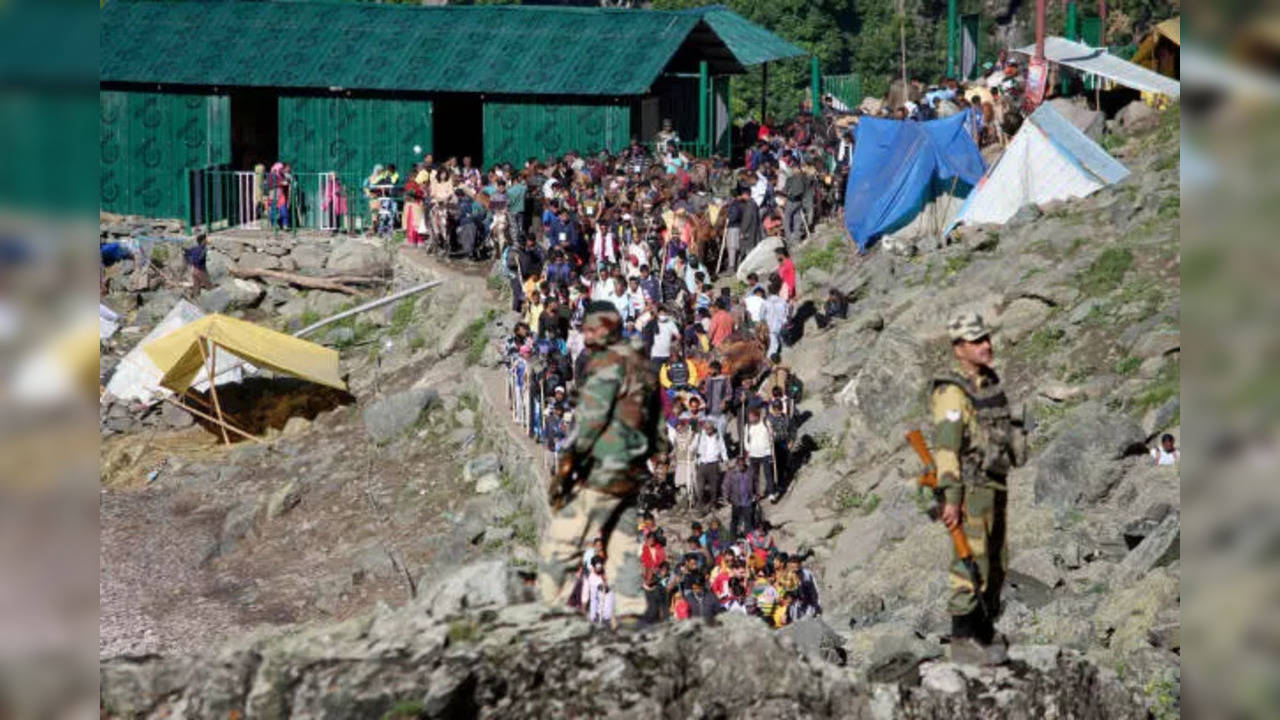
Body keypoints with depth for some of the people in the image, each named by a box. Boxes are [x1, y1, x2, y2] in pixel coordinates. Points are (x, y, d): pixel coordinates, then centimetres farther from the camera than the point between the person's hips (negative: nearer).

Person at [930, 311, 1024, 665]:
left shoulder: (991, 383, 11)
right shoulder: (952, 392, -16)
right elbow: (945, 446, -20)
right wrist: (951, 499, -24)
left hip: (994, 487, 9)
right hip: (970, 489, -9)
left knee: (993, 567, 15)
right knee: (970, 566, -7)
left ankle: (984, 634, 24)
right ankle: (963, 642, -2)